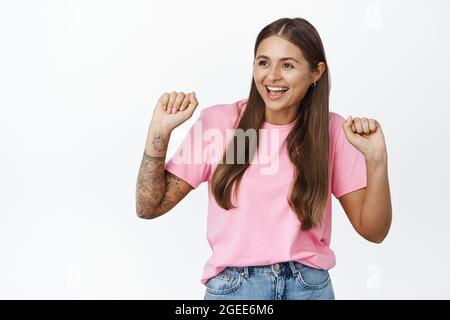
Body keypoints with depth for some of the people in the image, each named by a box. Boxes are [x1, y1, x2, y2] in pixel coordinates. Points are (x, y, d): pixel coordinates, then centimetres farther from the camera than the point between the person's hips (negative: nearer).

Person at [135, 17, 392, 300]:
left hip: (310, 287, 1)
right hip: (232, 286, -1)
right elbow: (149, 207, -6)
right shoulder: (218, 122, -7)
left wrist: (376, 158, -20)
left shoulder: (333, 131, -5)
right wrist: (160, 132, -17)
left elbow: (374, 231, -6)